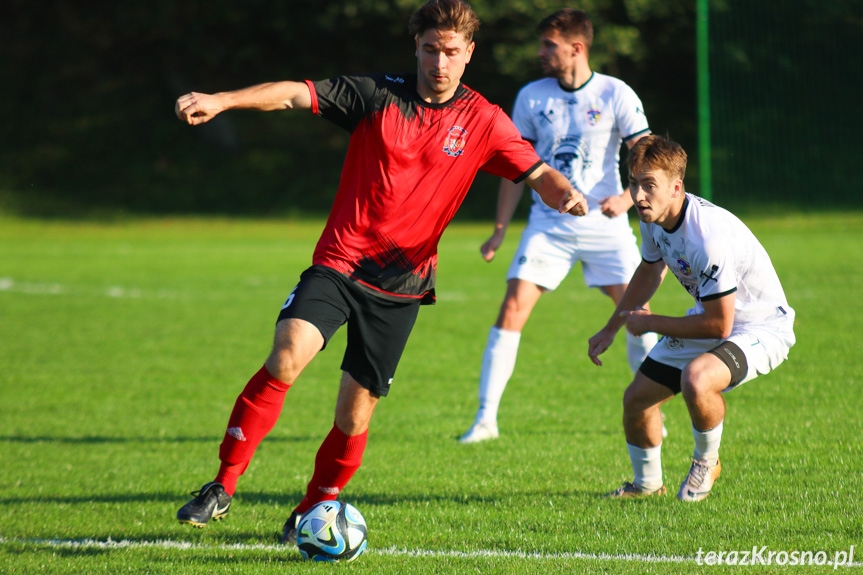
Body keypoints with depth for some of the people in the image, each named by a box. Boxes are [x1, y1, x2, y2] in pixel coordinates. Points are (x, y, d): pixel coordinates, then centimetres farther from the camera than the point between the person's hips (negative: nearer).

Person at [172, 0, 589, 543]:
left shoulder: (483, 122, 2)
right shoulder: (377, 96, -1)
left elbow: (538, 173, -1)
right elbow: (295, 93, -8)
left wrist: (568, 196, -24)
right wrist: (221, 101, -22)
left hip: (402, 285, 1)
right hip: (338, 264, -1)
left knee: (355, 414, 0)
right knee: (286, 359, -24)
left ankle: (313, 512, 24)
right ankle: (223, 488, -14)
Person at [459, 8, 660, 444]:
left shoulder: (616, 95, -5)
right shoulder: (532, 97, 3)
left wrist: (628, 197, -27)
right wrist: (500, 228, 5)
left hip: (605, 224, -1)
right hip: (548, 222, 1)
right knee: (512, 307, -12)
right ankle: (486, 418, -7)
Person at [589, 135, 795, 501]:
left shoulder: (709, 236, -35)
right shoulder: (653, 216, -8)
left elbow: (718, 325, -27)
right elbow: (649, 270, 17)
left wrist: (652, 324, -15)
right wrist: (611, 329, 21)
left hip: (762, 327, -9)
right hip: (708, 319, 9)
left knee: (696, 380, -36)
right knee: (636, 400, 5)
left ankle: (706, 462, -5)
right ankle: (647, 483, 34)